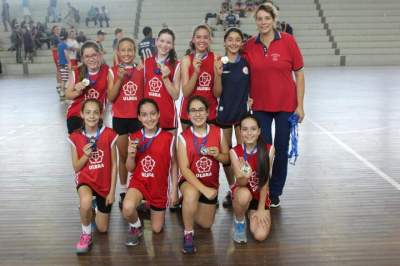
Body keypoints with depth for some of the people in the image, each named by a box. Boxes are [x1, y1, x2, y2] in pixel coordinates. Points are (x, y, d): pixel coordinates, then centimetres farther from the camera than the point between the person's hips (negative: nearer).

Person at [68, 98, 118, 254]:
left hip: (104, 182, 1)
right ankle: (86, 235, -9)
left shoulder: (109, 135, -12)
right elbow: (76, 167, -3)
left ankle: (98, 206, 43)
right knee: (86, 201, -39)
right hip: (85, 179, -1)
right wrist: (86, 155, -23)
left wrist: (112, 191, -6)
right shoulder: (75, 137, -9)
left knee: (102, 229, 8)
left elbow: (113, 165, -5)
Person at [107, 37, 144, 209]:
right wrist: (119, 79, -16)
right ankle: (123, 192, 20)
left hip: (138, 117, 0)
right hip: (120, 118, 0)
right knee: (123, 156, 9)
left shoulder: (141, 71, 1)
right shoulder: (113, 72, -1)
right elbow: (110, 97, -7)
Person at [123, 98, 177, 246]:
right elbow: (130, 169, 1)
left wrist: (174, 190, -2)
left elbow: (173, 165, -2)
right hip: (139, 182, 0)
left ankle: (150, 209, 45)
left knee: (157, 229, 12)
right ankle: (136, 227, 2)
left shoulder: (168, 138, -11)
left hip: (159, 186, 0)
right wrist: (131, 155, -19)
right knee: (128, 208, -33)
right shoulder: (134, 138, -5)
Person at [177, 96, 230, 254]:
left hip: (211, 183, 3)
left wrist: (218, 155, -24)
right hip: (190, 180, -3)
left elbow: (227, 159, 0)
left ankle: (189, 207, 46)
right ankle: (188, 234, -15)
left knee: (206, 224, 12)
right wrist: (203, 189, -30)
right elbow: (184, 169, -20)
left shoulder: (218, 132, -9)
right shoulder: (183, 137, -16)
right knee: (191, 194, -40)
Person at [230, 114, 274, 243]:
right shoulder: (235, 152, -16)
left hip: (260, 195, 2)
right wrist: (245, 176, -46)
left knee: (260, 235, -16)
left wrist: (261, 209, -10)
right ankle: (239, 221, -6)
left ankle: (251, 213, 18)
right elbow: (240, 183, -21)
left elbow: (265, 180, -11)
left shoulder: (268, 149, -15)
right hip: (242, 192, -1)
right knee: (244, 194, -39)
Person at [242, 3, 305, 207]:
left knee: (281, 149, 8)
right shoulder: (249, 46, -1)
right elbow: (246, 74, 10)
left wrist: (300, 105, -6)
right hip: (260, 106, 1)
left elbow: (299, 74, -4)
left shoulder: (287, 41, -7)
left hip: (286, 105, -1)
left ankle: (275, 193, 24)